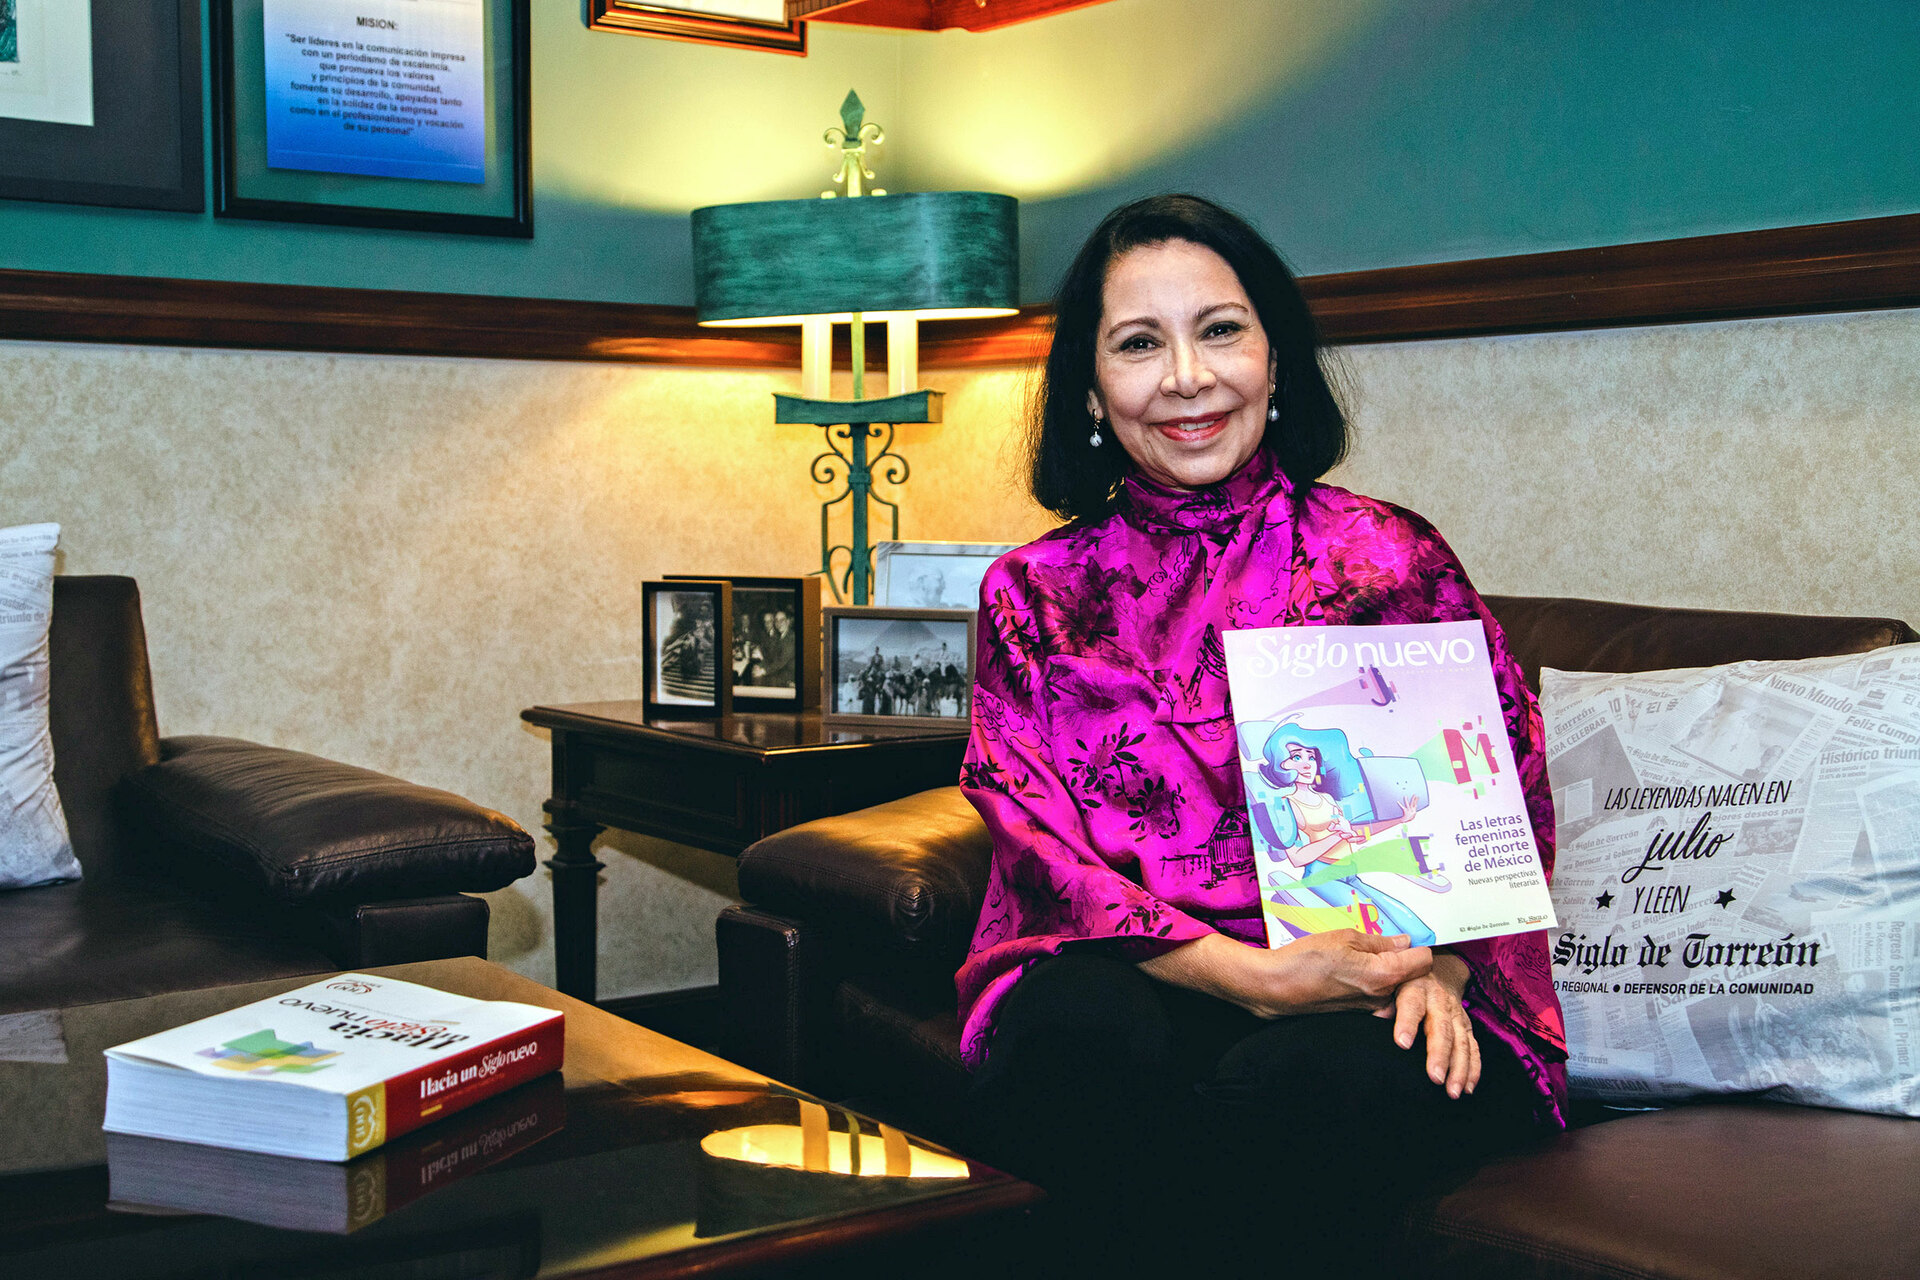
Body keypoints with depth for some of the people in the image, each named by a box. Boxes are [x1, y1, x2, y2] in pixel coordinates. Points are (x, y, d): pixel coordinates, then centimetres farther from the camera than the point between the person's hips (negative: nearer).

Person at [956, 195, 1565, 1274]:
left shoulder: (1392, 560, 7)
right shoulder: (1033, 595, 8)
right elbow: (1042, 845, -1)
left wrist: (1433, 963, -14)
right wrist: (1254, 975, -17)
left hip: (1371, 1001, 0)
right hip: (1133, 981, 1)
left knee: (1322, 1082, -35)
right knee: (1075, 1039, -34)